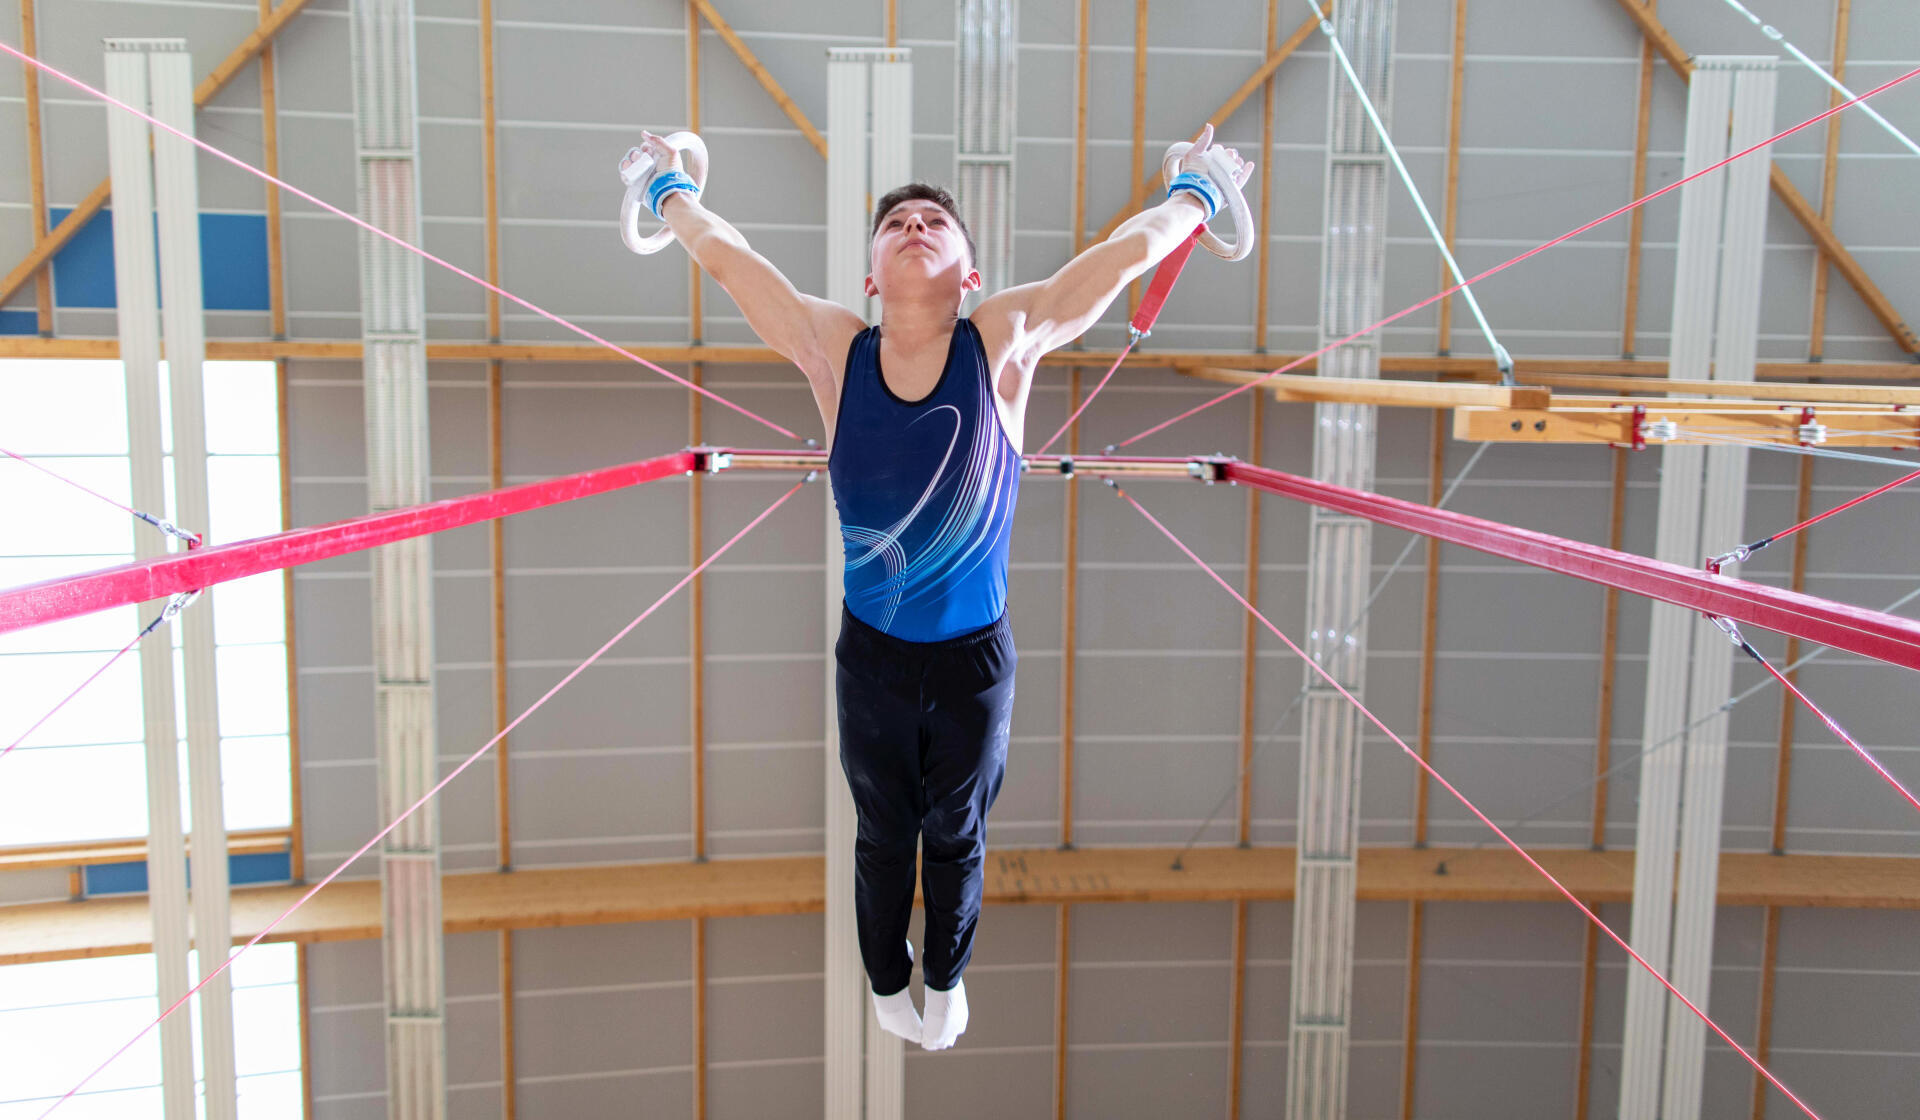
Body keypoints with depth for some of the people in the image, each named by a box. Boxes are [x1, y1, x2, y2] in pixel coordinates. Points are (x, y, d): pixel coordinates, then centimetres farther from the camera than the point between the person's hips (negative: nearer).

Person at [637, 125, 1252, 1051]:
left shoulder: (1004, 344, -13)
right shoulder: (834, 350, -11)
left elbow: (1130, 250, -8)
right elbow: (720, 253, -4)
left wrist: (1197, 193, 6)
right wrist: (671, 189, 11)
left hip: (975, 659, 0)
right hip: (870, 655, 1)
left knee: (957, 839, 21)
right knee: (882, 837, 21)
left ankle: (946, 980, 48)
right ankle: (888, 982, 48)